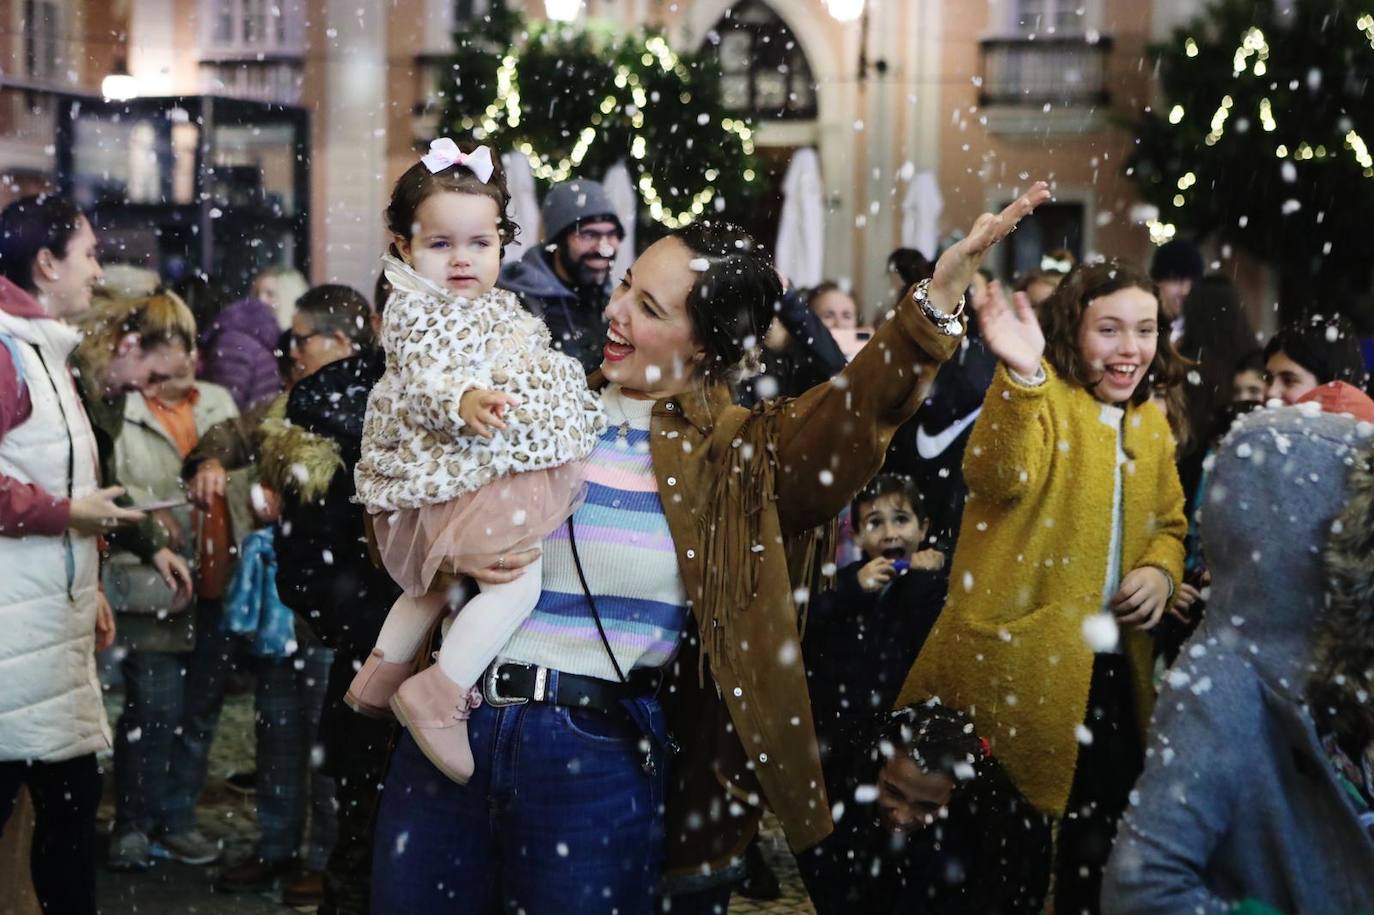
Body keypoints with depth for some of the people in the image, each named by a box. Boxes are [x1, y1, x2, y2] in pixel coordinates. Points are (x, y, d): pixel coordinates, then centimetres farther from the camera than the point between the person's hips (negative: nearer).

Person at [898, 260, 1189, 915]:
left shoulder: (1151, 421, 11)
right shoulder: (1038, 395, -12)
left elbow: (1170, 522, 21)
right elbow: (1000, 478, -32)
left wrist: (1160, 570, -2)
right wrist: (1022, 376, -48)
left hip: (1111, 658, 7)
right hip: (1020, 651, -7)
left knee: (1096, 834, 15)